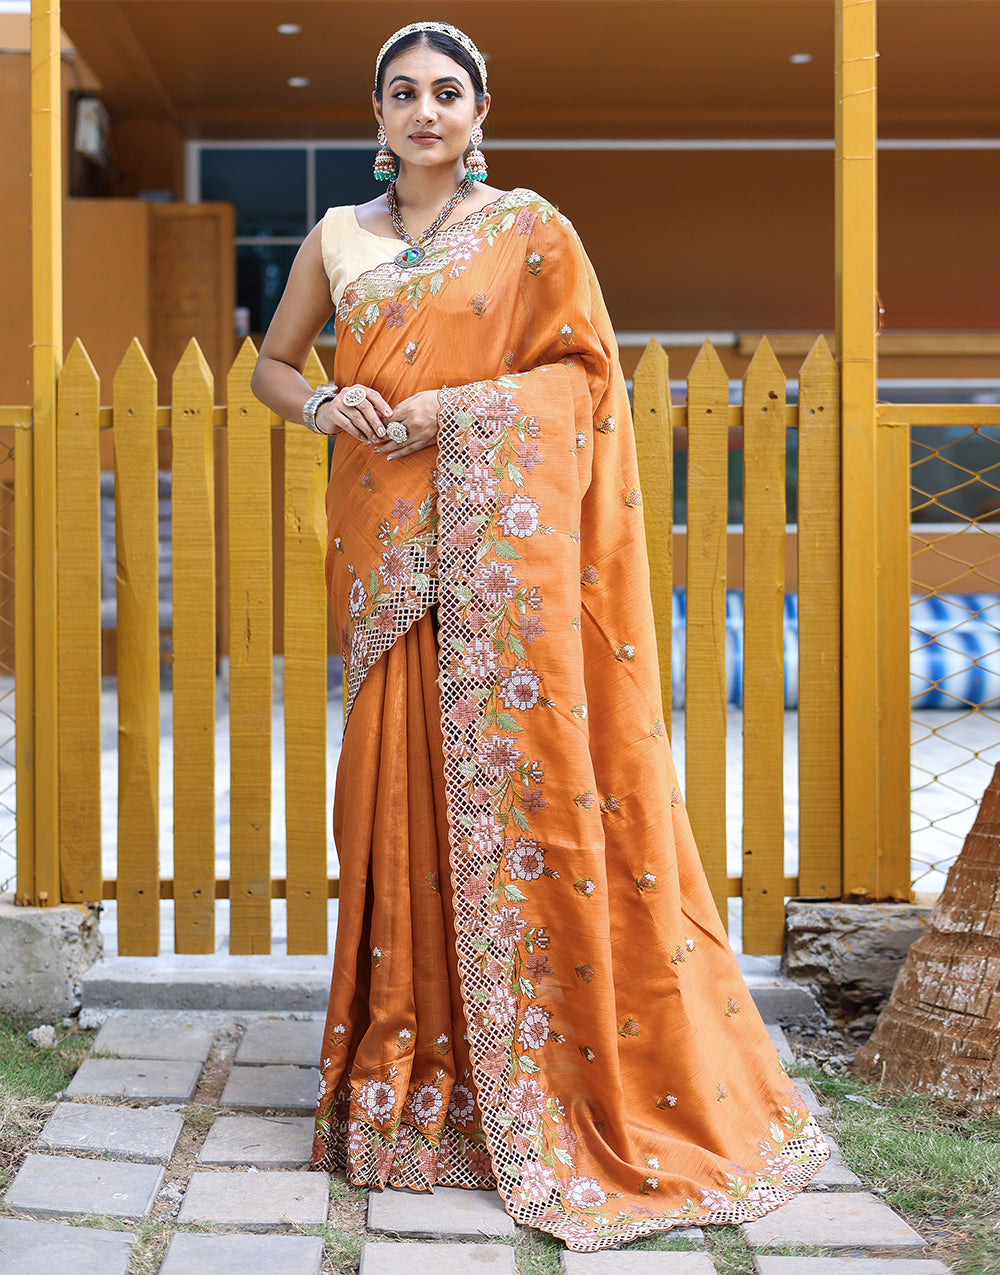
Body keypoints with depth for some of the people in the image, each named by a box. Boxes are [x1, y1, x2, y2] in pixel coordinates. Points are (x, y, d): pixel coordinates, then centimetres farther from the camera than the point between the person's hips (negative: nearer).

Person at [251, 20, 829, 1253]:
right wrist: (328, 404, 0)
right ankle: (414, 1069, 12)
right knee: (399, 781, 2)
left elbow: (585, 365, 1)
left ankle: (535, 1080, 1)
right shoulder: (338, 237, 15)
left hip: (502, 534, -3)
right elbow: (270, 365, 21)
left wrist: (465, 404, -12)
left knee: (510, 772, -7)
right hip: (387, 540, 4)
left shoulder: (529, 227, 5)